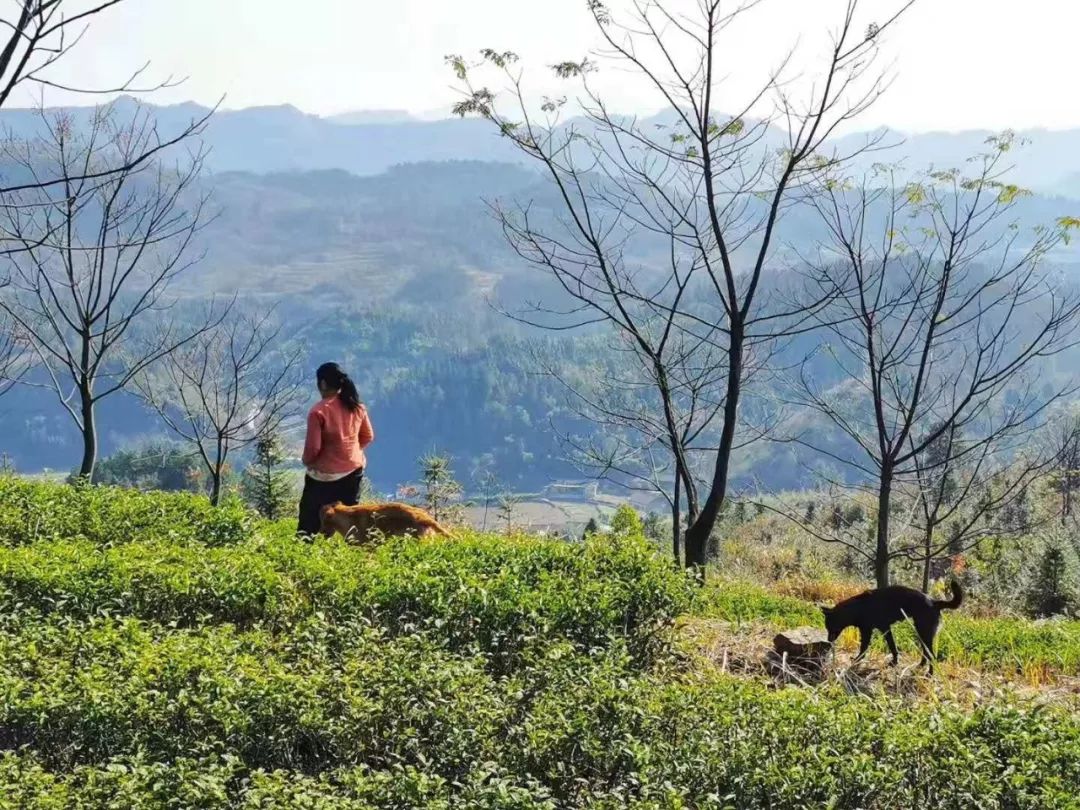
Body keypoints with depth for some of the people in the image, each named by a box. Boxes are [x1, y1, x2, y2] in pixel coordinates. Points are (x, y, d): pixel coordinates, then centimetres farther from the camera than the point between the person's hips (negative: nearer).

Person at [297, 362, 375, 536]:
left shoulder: (319, 411, -18)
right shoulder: (357, 406, 0)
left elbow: (313, 446, -16)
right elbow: (368, 437, 10)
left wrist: (307, 461, 4)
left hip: (325, 473, -6)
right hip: (354, 469, 6)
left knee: (310, 520, 4)